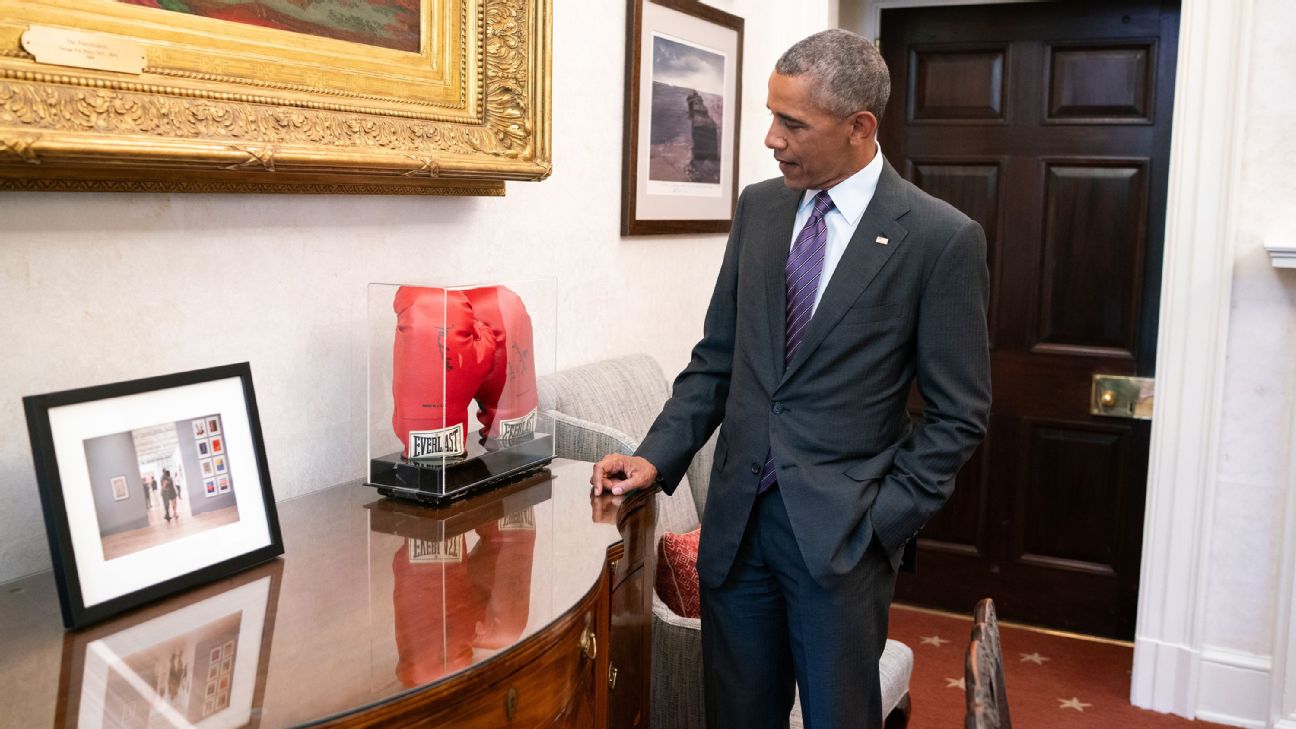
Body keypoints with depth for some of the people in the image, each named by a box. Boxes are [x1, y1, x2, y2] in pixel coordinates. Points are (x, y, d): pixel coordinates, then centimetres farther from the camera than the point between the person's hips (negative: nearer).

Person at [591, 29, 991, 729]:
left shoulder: (942, 238, -9)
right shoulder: (759, 207, 6)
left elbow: (956, 414, -5)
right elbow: (716, 357, 10)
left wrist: (881, 520, -11)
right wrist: (657, 459, 0)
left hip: (840, 534, -4)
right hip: (736, 520, 4)